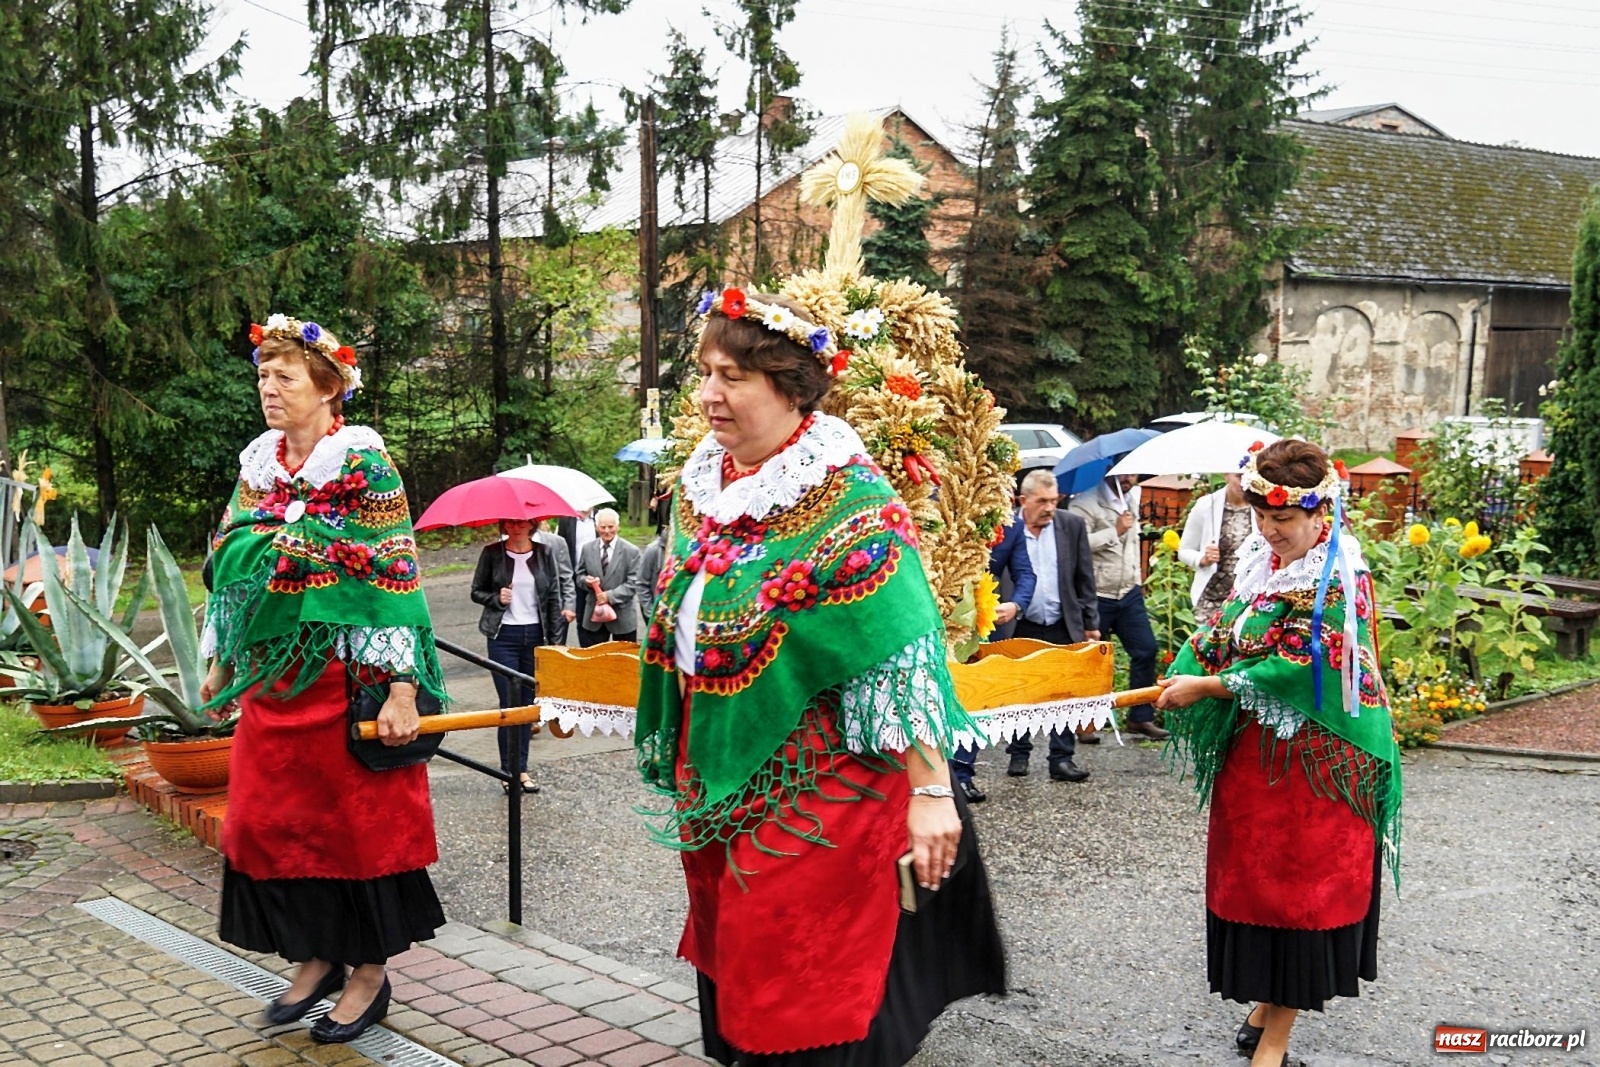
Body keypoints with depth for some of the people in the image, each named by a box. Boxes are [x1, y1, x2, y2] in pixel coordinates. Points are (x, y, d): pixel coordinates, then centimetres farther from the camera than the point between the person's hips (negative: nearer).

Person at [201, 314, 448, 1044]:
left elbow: (396, 579, -15)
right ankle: (317, 956, 25)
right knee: (271, 817, 9)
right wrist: (222, 662, 16)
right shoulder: (258, 465, 8)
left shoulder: (364, 467, -11)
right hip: (273, 678, 7)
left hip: (346, 679, -6)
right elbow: (233, 567, 16)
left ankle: (369, 973, 17)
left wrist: (401, 688, -19)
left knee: (356, 818, 3)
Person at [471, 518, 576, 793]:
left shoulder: (546, 552, 3)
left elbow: (554, 593, 6)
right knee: (509, 703, -4)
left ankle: (521, 770, 17)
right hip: (503, 636, -2)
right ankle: (509, 771, 6)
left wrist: (553, 637, 3)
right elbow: (477, 592, 7)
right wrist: (496, 598, -14)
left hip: (535, 635, 2)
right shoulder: (492, 553, -1)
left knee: (528, 703, 8)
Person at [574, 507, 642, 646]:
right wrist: (586, 580, -14)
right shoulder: (587, 549, 5)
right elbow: (579, 575, 11)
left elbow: (633, 583, -9)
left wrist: (610, 596, -21)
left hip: (622, 616, -3)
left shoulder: (631, 551, -6)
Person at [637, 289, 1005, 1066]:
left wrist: (932, 792, -24)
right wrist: (676, 756, 24)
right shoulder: (700, 485, 5)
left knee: (814, 1000, 1)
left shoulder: (847, 499, -18)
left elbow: (905, 658, -21)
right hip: (722, 783, 7)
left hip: (820, 789, -7)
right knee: (738, 971, 19)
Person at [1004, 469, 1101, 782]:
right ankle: (1019, 754, 23)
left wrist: (1091, 623, 4)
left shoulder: (1073, 525, 1)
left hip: (1063, 626, 1)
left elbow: (1085, 579, 5)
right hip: (1021, 628, -1)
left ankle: (1062, 758, 11)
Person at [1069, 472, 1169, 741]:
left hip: (1129, 594, 7)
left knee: (1146, 649, 1)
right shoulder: (1086, 503, -14)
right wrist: (1115, 531, -21)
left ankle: (1141, 718, 10)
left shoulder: (1132, 498, 11)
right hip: (1096, 596, -6)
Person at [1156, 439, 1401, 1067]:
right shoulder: (1261, 562, 5)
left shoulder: (1338, 582, -17)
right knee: (1253, 876, 15)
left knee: (1298, 886, 2)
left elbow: (1296, 668, -22)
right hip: (1253, 750, 7)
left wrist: (1206, 686, -17)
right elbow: (1225, 632, 5)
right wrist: (1182, 677, -15)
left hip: (1311, 761, -7)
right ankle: (1264, 1005, 32)